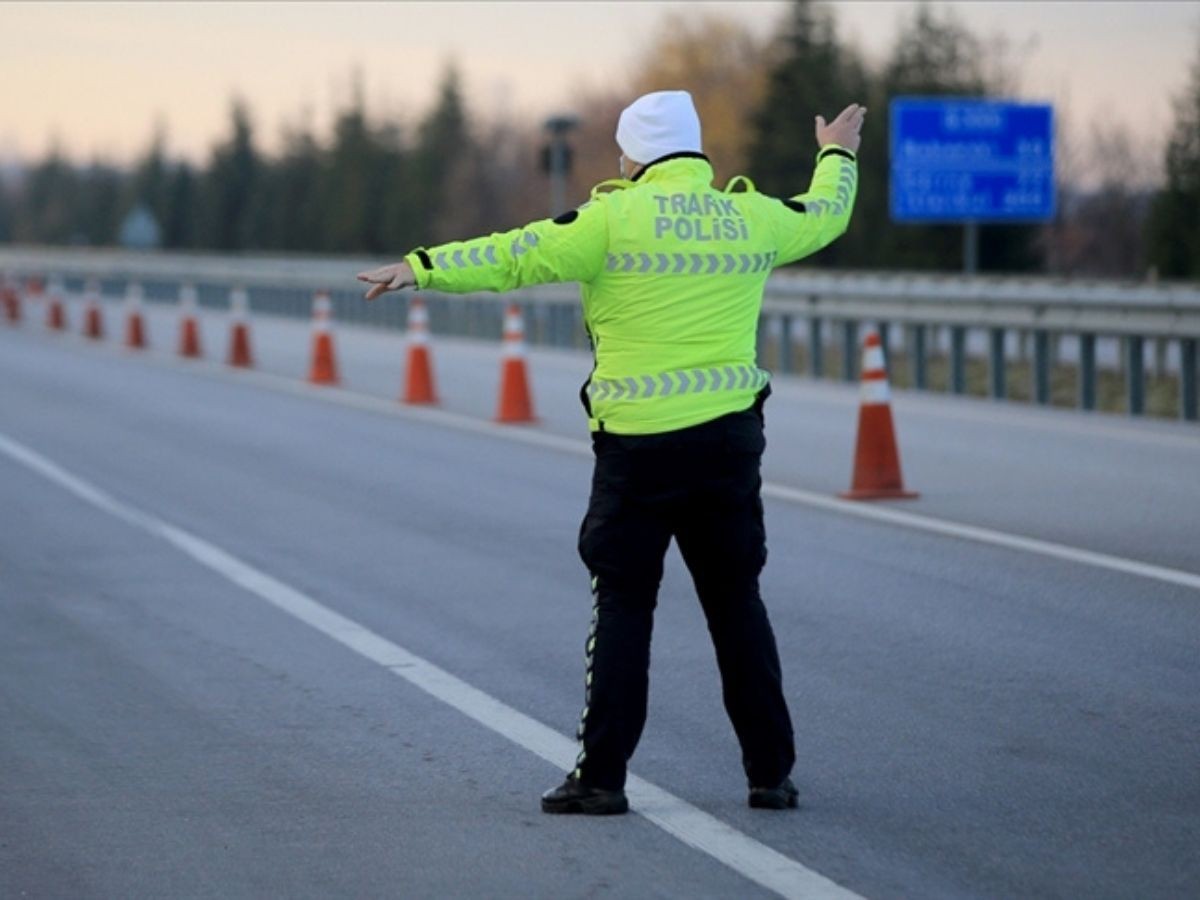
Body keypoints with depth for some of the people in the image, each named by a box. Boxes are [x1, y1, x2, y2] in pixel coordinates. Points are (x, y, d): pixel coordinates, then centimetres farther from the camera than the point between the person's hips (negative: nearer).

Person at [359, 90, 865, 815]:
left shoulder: (617, 218, -7)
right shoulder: (753, 218, 7)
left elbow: (515, 258, -9)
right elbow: (825, 215, 27)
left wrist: (423, 267, -3)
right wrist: (838, 155, 48)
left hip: (639, 443, -4)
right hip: (730, 438, 4)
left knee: (624, 606, 3)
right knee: (737, 603, 11)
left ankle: (602, 775, 1)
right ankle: (772, 772, 13)